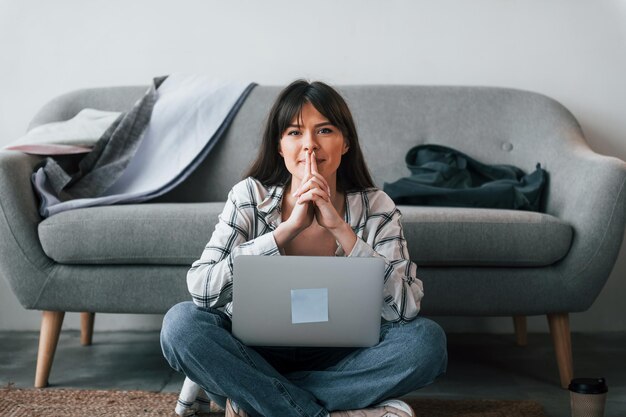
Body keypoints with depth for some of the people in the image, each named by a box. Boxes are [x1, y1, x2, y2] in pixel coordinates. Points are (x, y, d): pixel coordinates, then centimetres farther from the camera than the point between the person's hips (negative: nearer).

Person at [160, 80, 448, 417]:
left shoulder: (376, 208, -7)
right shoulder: (249, 197, -9)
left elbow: (405, 308, -19)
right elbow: (201, 289, -21)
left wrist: (340, 229, -26)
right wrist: (289, 228, -27)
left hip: (341, 360, 1)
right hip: (256, 354, -1)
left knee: (427, 339, -25)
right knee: (181, 323, -27)